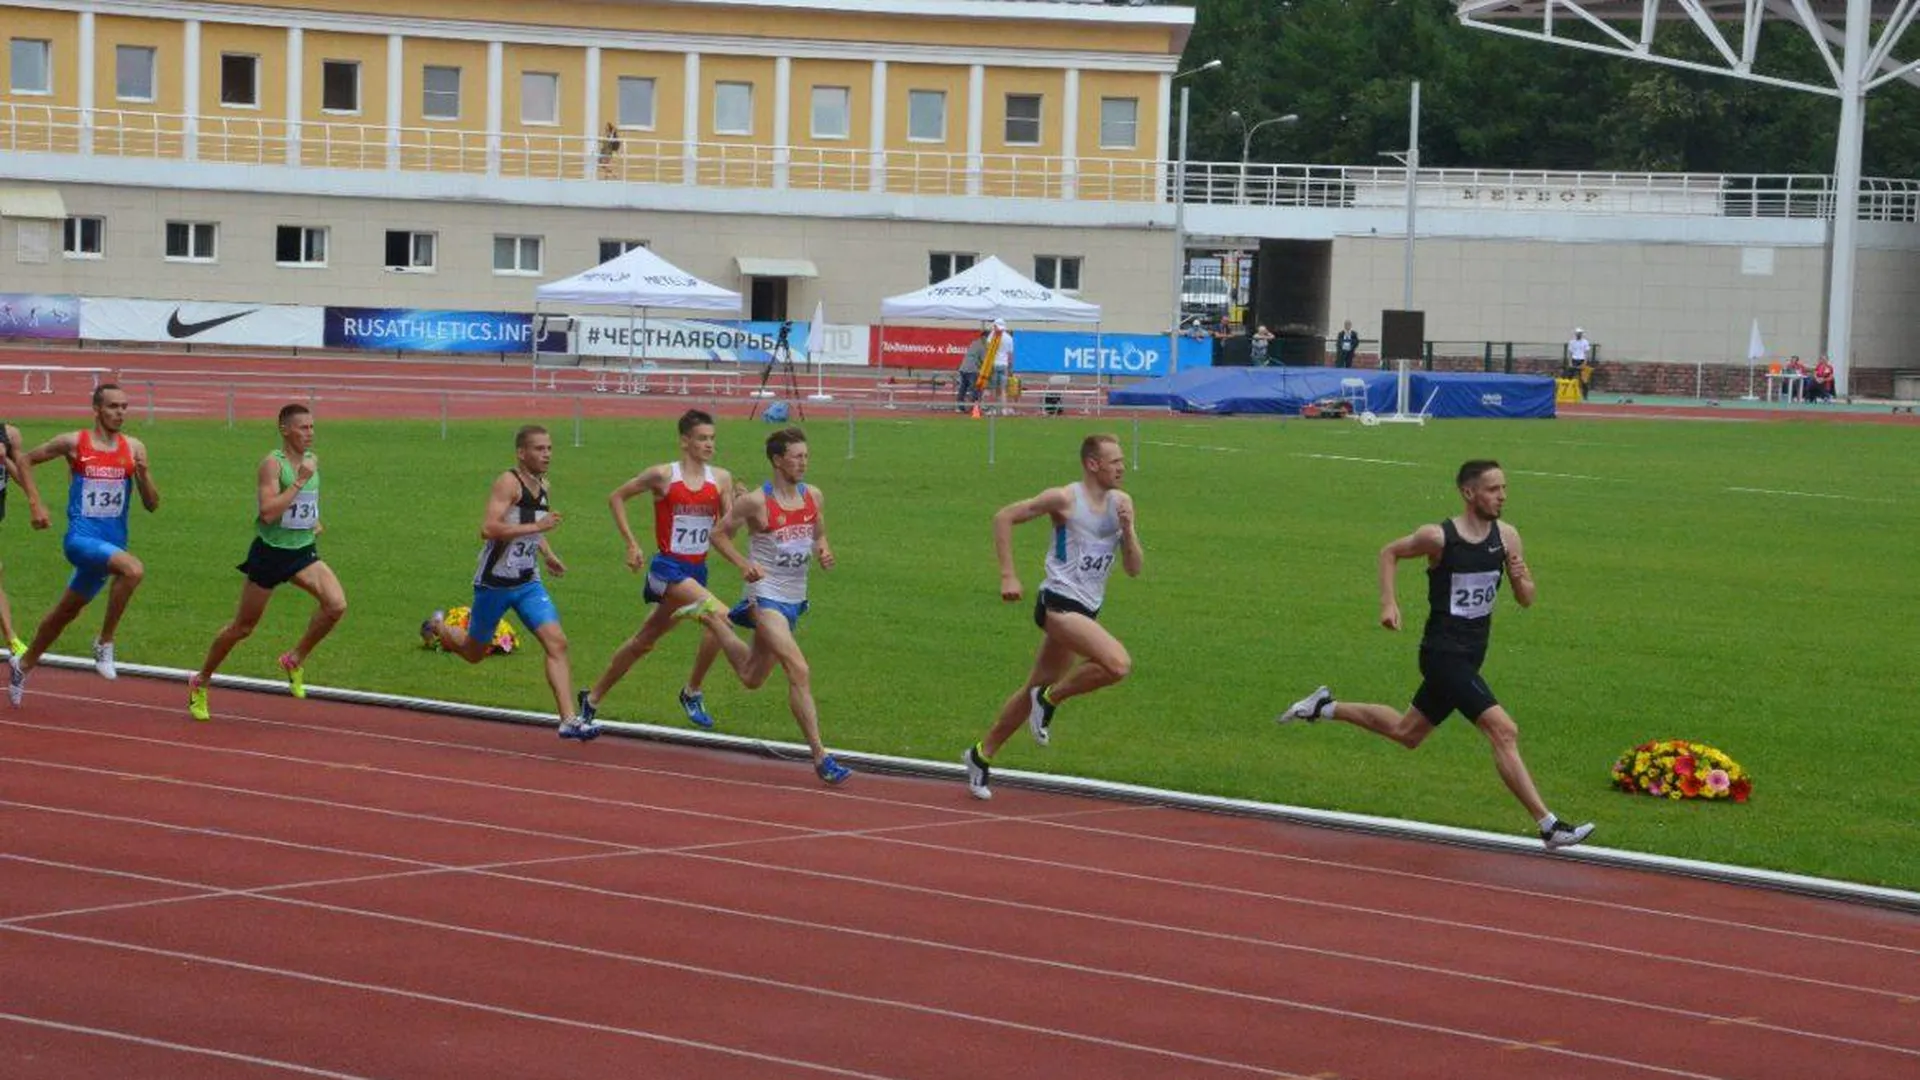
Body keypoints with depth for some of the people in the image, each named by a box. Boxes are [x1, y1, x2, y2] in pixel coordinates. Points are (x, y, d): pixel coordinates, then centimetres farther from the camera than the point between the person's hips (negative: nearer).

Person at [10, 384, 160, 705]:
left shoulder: (134, 449, 4)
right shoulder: (73, 443, -5)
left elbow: (152, 505, 4)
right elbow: (27, 461, 10)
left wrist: (143, 474, -13)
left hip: (110, 545, 5)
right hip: (80, 538, -5)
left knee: (65, 612, 19)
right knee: (133, 570, -32)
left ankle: (24, 664, 40)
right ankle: (105, 642, -18)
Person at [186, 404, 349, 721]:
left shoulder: (311, 461, 6)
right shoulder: (272, 464, -16)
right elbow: (268, 512, -28)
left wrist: (314, 522, 11)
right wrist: (300, 481, -27)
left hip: (304, 552, 5)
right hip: (270, 552, -5)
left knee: (336, 605, -20)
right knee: (243, 627, 7)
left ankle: (295, 660, 1)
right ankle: (200, 682, 28)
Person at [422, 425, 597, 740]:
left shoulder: (543, 488, 9)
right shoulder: (508, 483, -17)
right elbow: (489, 528, -30)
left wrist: (548, 555, 16)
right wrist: (537, 527, -30)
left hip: (528, 584, 6)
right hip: (494, 583, -6)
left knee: (557, 643, -13)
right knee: (473, 653, 12)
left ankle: (569, 720, -17)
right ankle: (438, 626, 45)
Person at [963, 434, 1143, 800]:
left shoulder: (1121, 503, 9)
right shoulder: (1065, 499, -10)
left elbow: (1134, 568, 9)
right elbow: (1004, 517, -5)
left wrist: (1127, 529, -10)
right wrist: (1008, 576, -9)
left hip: (1085, 611, 8)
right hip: (1058, 603, -8)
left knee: (1038, 690, 14)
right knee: (1118, 664, -25)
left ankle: (982, 755, 28)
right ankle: (1049, 700, -5)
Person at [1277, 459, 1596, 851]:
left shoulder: (1507, 536, 0)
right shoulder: (1438, 537, -14)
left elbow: (1526, 600, 5)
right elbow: (1389, 553, 3)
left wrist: (1521, 579, -17)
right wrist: (1388, 603, -7)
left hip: (1469, 657, 8)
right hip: (1444, 653, -8)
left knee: (1407, 733, 23)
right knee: (1504, 731, -17)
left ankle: (1324, 708, 39)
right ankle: (1549, 827, -16)